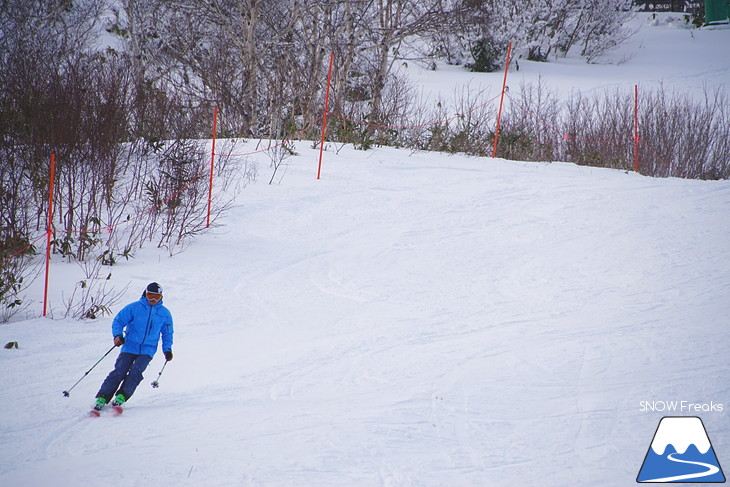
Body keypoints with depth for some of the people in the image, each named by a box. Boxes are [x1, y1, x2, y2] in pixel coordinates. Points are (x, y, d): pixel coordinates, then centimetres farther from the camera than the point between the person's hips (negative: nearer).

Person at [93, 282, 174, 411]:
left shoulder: (165, 313, 6)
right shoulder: (134, 307, -2)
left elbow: (167, 334, 18)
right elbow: (118, 321, 1)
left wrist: (167, 349, 7)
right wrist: (118, 335, -16)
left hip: (147, 350, 1)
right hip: (130, 347, -1)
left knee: (136, 371, -22)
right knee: (119, 372, -13)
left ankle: (122, 397, -16)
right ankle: (102, 398, -8)